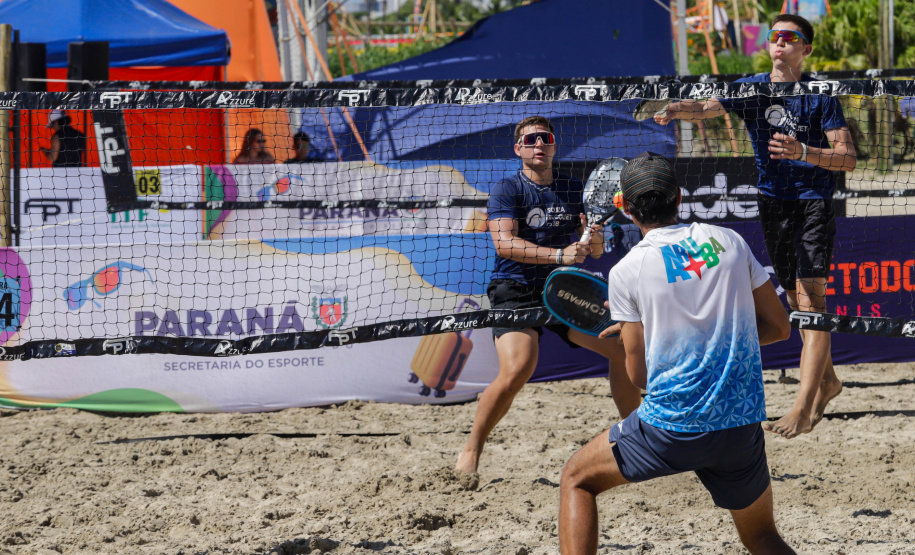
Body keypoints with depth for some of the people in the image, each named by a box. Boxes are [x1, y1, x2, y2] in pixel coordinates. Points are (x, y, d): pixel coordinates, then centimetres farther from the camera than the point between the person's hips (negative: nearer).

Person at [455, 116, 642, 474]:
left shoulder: (574, 190, 11)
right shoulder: (507, 191, -3)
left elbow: (596, 251, 12)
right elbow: (504, 243, -18)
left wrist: (595, 238, -13)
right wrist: (559, 255, -29)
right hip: (516, 293, -5)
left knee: (623, 345, -4)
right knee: (516, 370, -27)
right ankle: (471, 451, -10)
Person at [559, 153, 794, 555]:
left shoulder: (627, 270, -3)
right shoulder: (728, 241, 6)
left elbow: (637, 375, 2)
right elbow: (778, 327, 12)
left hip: (671, 426, -3)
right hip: (743, 426, 3)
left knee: (577, 479, 20)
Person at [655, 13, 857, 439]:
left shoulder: (820, 96, -4)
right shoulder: (750, 89, 5)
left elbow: (847, 158, -8)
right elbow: (706, 108, -12)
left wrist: (803, 152, -25)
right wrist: (674, 110, -34)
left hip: (814, 202, -5)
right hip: (773, 201, 5)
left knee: (810, 296, -15)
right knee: (795, 297, 13)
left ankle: (803, 409, -22)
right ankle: (826, 380, 32)